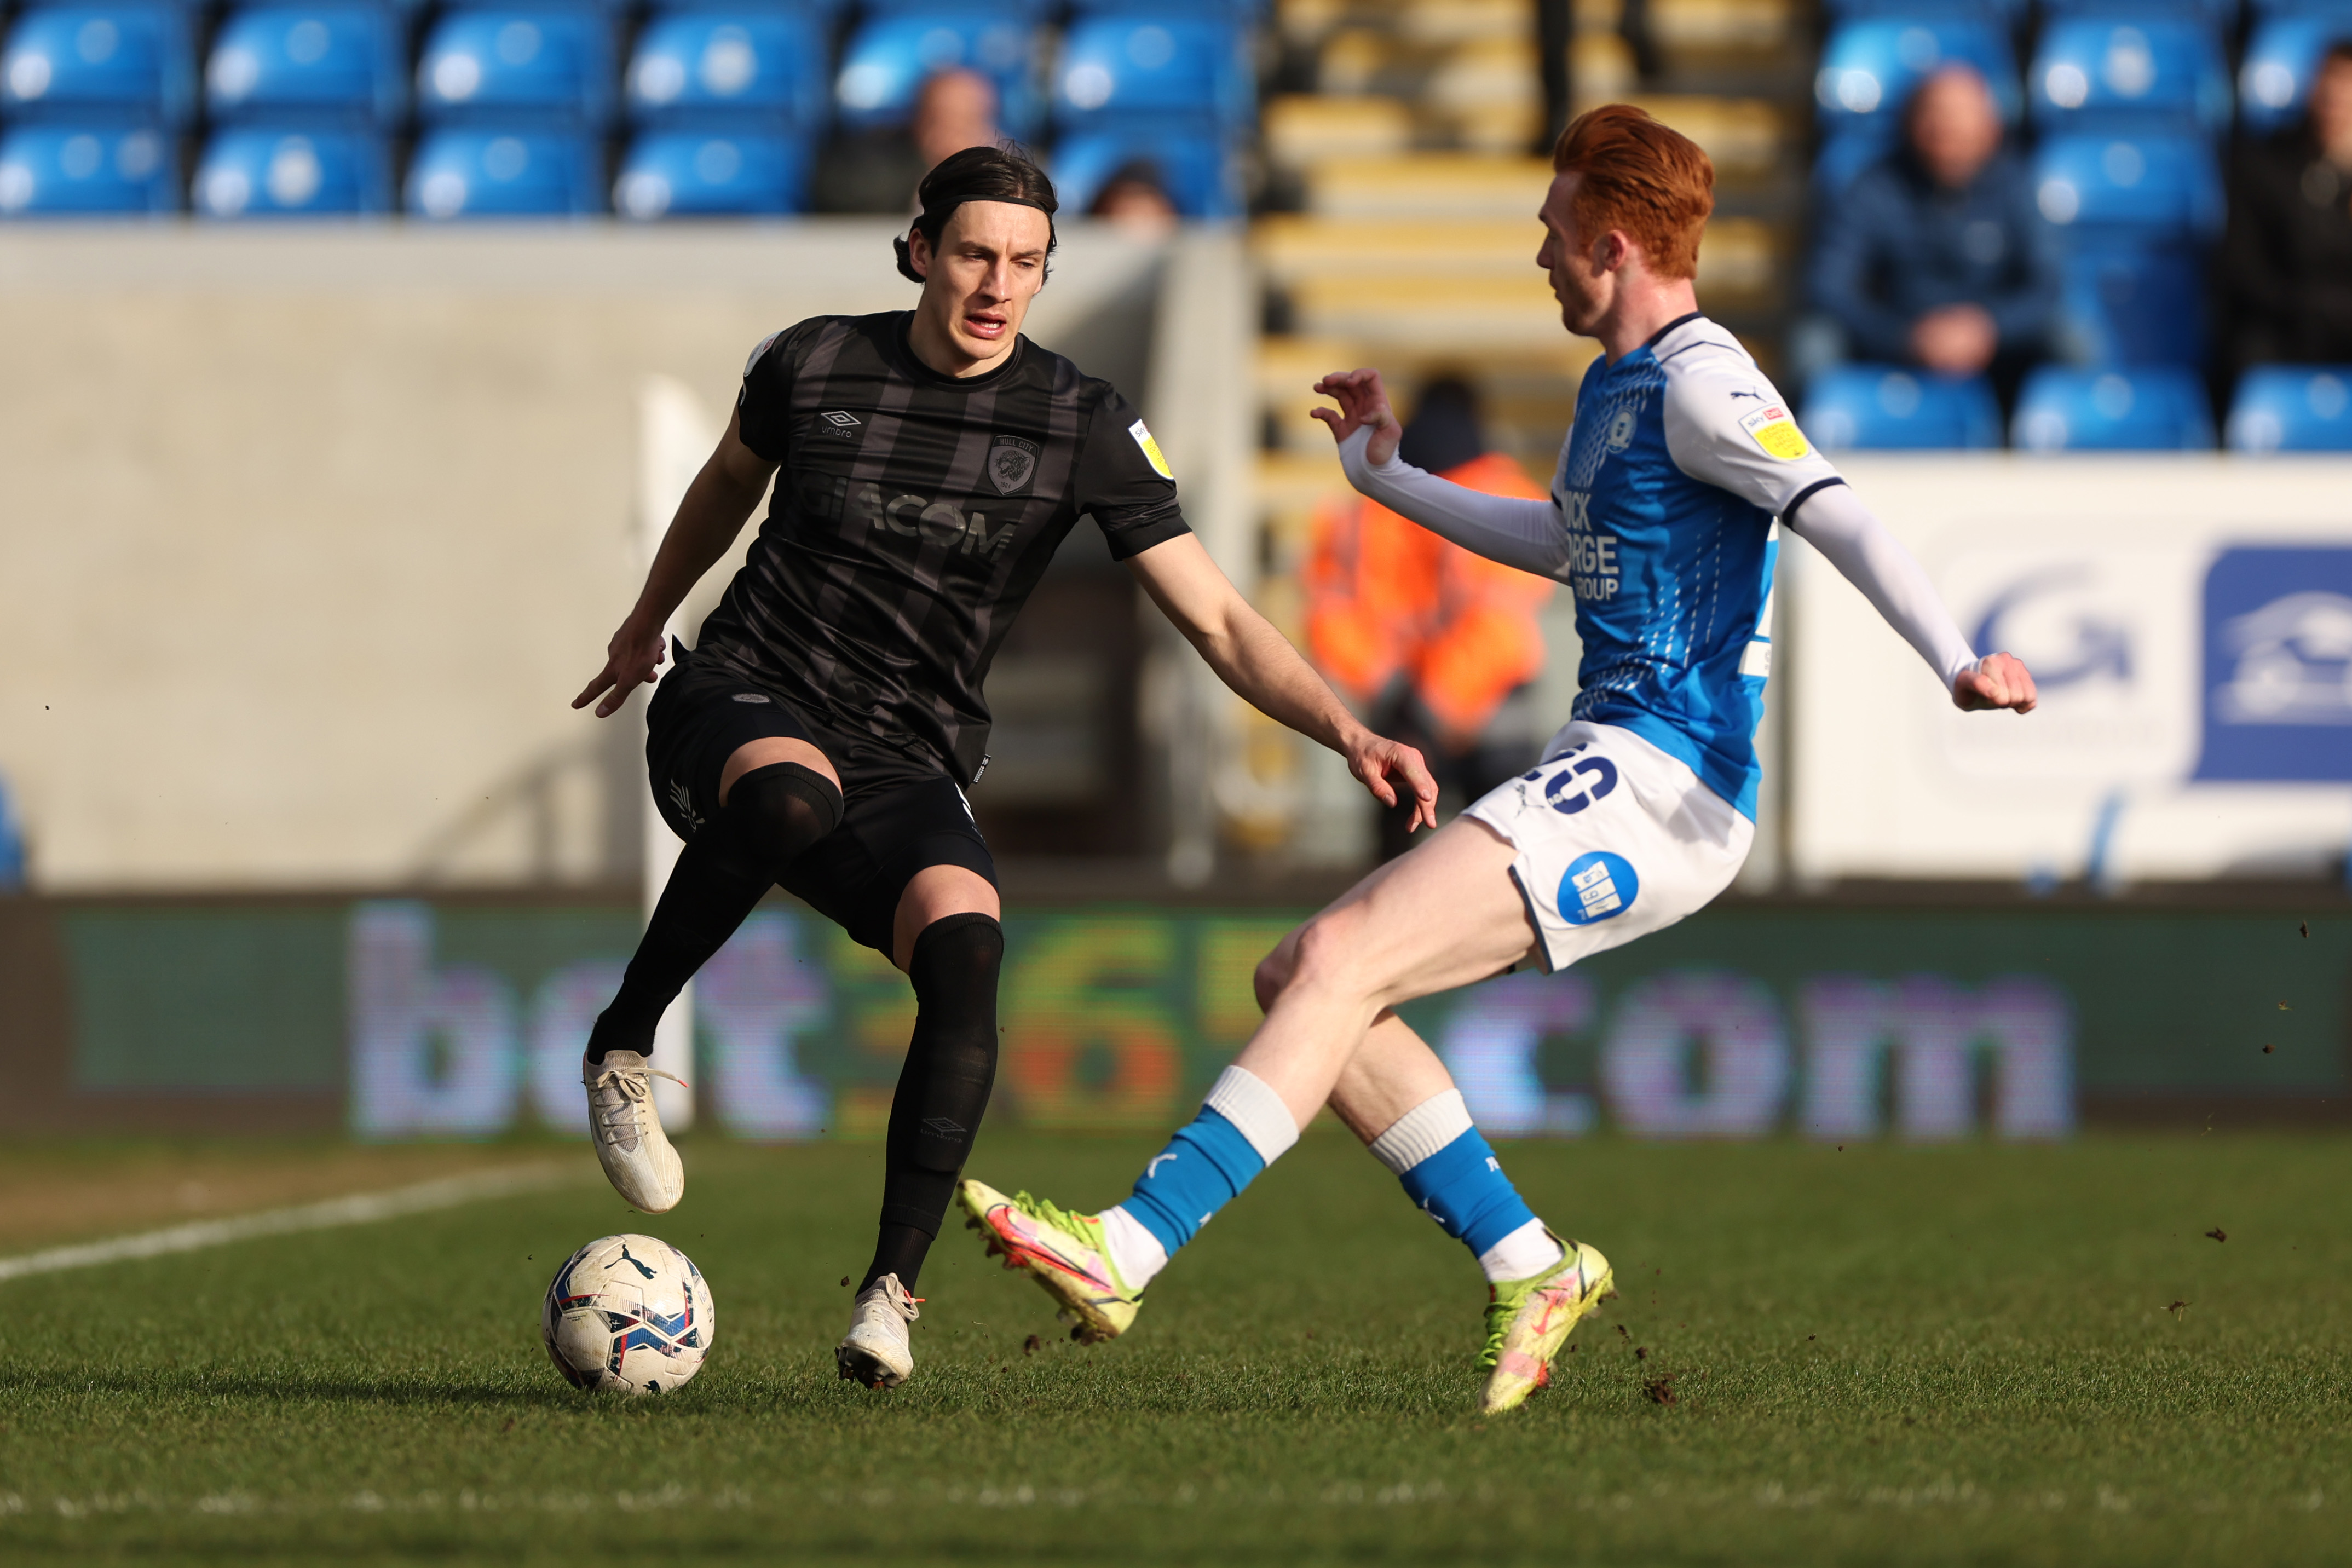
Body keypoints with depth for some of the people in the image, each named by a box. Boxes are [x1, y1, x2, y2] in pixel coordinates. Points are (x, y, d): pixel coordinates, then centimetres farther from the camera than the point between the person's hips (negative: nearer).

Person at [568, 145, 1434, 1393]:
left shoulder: (1081, 427, -2)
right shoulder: (813, 365, 0)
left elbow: (1218, 623, -3)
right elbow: (730, 481, 23)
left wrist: (1348, 734, -18)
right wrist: (647, 622, 38)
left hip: (905, 770, 1)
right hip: (740, 707, -1)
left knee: (963, 944, -32)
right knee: (788, 793, -40)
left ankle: (890, 1292, -28)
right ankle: (622, 1051, -19)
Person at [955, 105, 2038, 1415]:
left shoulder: (1699, 380, -10)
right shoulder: (1611, 388, 20)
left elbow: (1836, 515, -22)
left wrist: (1957, 664, -36)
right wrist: (1389, 476, 46)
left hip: (1657, 783, -10)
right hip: (1608, 773, 10)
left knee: (1340, 960, -20)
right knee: (1301, 979, 6)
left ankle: (1128, 1252, -24)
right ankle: (1528, 1268, 5)